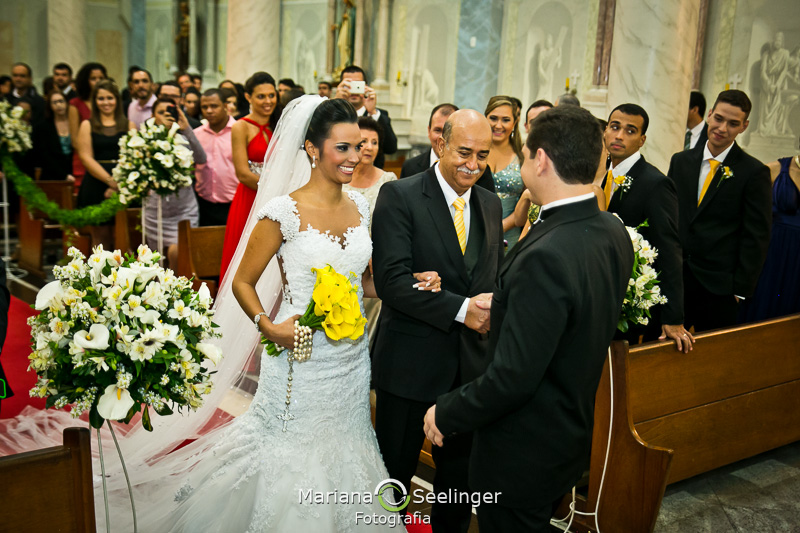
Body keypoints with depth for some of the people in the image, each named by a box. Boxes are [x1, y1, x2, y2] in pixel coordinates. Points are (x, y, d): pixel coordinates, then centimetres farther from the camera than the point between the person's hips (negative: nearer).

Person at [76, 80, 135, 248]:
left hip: (125, 187, 0)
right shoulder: (87, 125, 9)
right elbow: (86, 158, -1)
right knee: (100, 237, 1)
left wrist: (120, 184, -14)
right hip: (96, 187, 0)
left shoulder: (128, 125, 10)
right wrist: (111, 182, -13)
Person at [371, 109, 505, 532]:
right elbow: (391, 279, -20)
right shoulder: (399, 196, -11)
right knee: (395, 470, 14)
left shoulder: (491, 204, 8)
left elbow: (496, 274, 12)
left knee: (461, 471, 20)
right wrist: (461, 309, -25)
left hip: (472, 364, 5)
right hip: (411, 362, -5)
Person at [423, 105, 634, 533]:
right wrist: (507, 304, 14)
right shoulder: (614, 233, -5)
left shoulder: (545, 257, -33)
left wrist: (445, 414, -15)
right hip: (570, 437, 8)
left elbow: (511, 379, -30)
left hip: (522, 454, -8)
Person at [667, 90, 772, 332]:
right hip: (673, 278, 4)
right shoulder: (680, 161, 8)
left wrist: (741, 289, -8)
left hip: (719, 286, -3)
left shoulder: (754, 172, -5)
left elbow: (756, 237, -5)